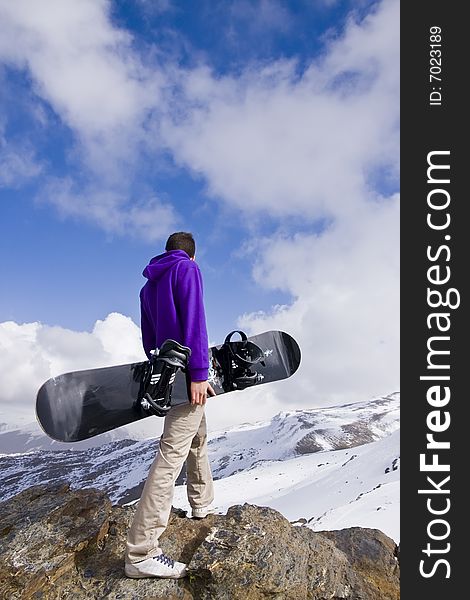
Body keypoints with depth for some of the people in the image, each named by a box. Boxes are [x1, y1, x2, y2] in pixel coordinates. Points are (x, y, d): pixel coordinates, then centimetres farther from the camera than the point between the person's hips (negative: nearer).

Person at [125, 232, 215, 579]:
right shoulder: (188, 269, -5)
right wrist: (198, 372, -21)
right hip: (187, 372, -9)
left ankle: (202, 505, 39)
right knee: (172, 453, -12)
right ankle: (140, 553, -12)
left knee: (198, 439, 25)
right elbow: (194, 321, -17)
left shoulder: (148, 286, 19)